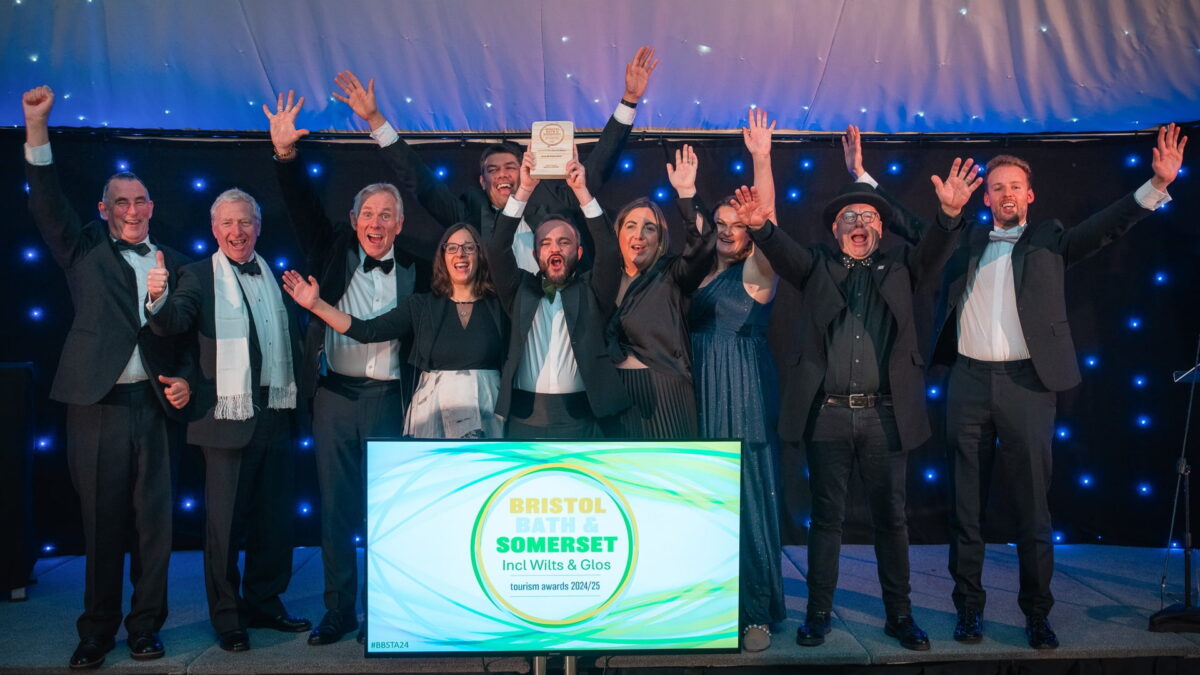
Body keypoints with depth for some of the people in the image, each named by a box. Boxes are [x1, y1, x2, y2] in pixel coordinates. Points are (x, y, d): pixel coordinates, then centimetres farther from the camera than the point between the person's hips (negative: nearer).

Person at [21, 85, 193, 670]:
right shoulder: (86, 251, 9)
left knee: (154, 522, 4)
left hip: (154, 405, 1)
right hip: (97, 405, -1)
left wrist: (185, 381, -1)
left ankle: (145, 627, 18)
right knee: (101, 522, 6)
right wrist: (37, 127, -14)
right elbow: (47, 203, -4)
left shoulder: (174, 263, 12)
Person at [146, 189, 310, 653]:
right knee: (224, 519, 3)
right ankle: (226, 616, 17)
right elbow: (175, 323, -20)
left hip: (276, 413, 5)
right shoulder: (199, 276, -2)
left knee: (274, 516, 13)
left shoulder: (278, 276, 12)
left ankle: (264, 603, 29)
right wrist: (158, 301, -39)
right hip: (228, 417, -4)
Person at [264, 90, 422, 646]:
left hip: (387, 399, -1)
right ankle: (338, 610, 22)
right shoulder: (334, 255, 5)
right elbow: (304, 208, -5)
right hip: (334, 396, 2)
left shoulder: (411, 271, 3)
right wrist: (286, 154, -16)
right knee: (335, 509, 10)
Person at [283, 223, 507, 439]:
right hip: (433, 413, 1)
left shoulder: (497, 306, 3)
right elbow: (368, 330, -2)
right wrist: (317, 305, -8)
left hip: (486, 416, 0)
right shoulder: (422, 305, 4)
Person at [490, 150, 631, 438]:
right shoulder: (521, 289, 10)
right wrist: (524, 189, -8)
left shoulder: (591, 290, 7)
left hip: (579, 417, -1)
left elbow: (609, 251, -7)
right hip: (524, 416, 1)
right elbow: (498, 249, -1)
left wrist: (581, 190, -11)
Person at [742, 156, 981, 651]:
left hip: (885, 415, 1)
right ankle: (818, 612, 20)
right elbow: (783, 252, -11)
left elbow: (934, 252, -8)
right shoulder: (818, 267, 8)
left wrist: (950, 214, -29)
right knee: (826, 517, 9)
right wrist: (761, 226, -33)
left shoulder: (899, 267, 10)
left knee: (891, 518, 9)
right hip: (827, 414, 0)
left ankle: (899, 614, 23)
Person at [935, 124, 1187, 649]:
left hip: (1026, 385, -1)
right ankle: (969, 608, 18)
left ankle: (1037, 615, 15)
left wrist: (1158, 184, -16)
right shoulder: (965, 246, 13)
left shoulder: (1048, 242, 10)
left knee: (1032, 507, 3)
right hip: (969, 383, 2)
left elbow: (1106, 226, -3)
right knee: (966, 507, 7)